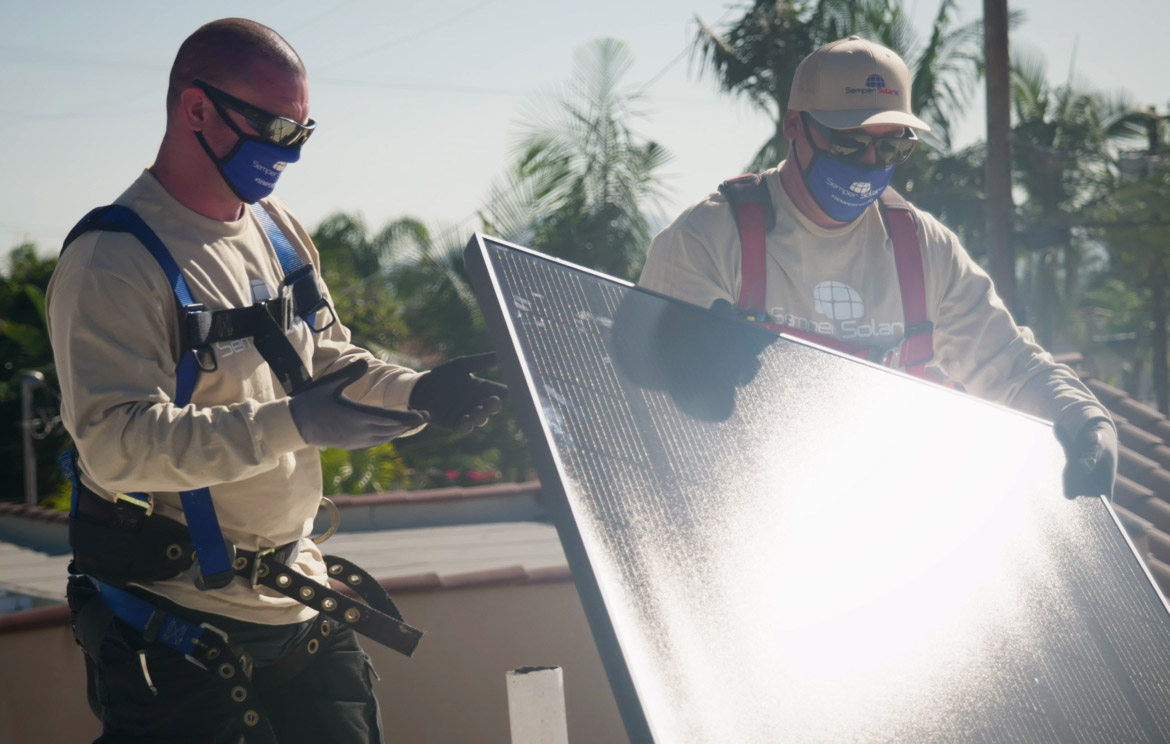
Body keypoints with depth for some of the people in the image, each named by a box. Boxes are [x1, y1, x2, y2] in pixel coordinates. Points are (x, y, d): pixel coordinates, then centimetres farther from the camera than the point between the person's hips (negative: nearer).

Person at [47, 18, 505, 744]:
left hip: (298, 596, 8)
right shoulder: (114, 262, -18)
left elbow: (330, 361, 19)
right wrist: (290, 424, -34)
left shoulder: (279, 229, 9)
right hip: (178, 623, -8)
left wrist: (416, 391, -2)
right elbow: (116, 444, -27)